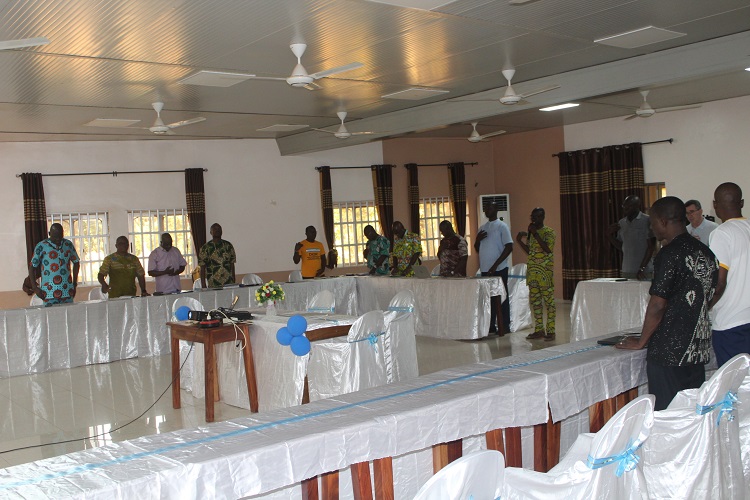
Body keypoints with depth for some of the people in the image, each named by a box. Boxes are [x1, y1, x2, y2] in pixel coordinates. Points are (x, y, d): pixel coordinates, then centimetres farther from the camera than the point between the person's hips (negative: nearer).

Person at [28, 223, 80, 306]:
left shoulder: (68, 244, 8)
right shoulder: (41, 246, -2)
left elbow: (76, 262, 19)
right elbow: (32, 267, 2)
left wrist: (74, 284, 13)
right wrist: (35, 288, -5)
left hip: (67, 291, 3)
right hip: (50, 292, -3)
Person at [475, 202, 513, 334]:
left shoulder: (502, 226, -5)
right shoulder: (482, 228, 15)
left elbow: (509, 247, -12)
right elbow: (477, 249, 19)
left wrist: (495, 265, -17)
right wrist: (478, 239, -3)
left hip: (498, 269, -6)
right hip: (485, 269, 6)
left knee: (501, 298, -1)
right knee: (488, 298, 9)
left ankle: (504, 326, 5)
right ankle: (490, 325, 16)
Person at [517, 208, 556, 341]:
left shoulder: (548, 232, -6)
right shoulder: (531, 232, 16)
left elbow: (548, 249, -19)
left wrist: (535, 234, -20)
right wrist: (519, 240, 7)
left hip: (545, 271, -7)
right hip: (532, 270, 7)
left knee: (548, 300, -5)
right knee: (534, 300, 8)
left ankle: (550, 330, -2)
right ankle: (539, 329, 15)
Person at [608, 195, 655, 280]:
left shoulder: (647, 221, -6)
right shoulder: (621, 223, 11)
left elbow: (651, 247, -8)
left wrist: (642, 269, -14)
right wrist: (611, 235, 2)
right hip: (626, 272, 5)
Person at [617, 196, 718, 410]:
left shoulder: (670, 254, -15)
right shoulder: (705, 252, 9)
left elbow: (658, 305, -17)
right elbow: (707, 298, 17)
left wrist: (641, 341, -6)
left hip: (670, 352, -8)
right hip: (699, 349, 8)